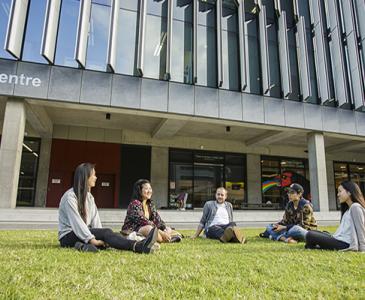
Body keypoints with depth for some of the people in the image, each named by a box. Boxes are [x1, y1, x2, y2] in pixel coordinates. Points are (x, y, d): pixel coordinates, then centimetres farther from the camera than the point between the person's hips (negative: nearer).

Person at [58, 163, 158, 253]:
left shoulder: (89, 197, 13)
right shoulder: (70, 196, -11)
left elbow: (95, 220, 3)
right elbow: (76, 222, -20)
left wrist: (100, 238, -13)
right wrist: (92, 239, -26)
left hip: (84, 233, 8)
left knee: (105, 234, -20)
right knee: (106, 232, -28)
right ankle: (139, 247, -44)